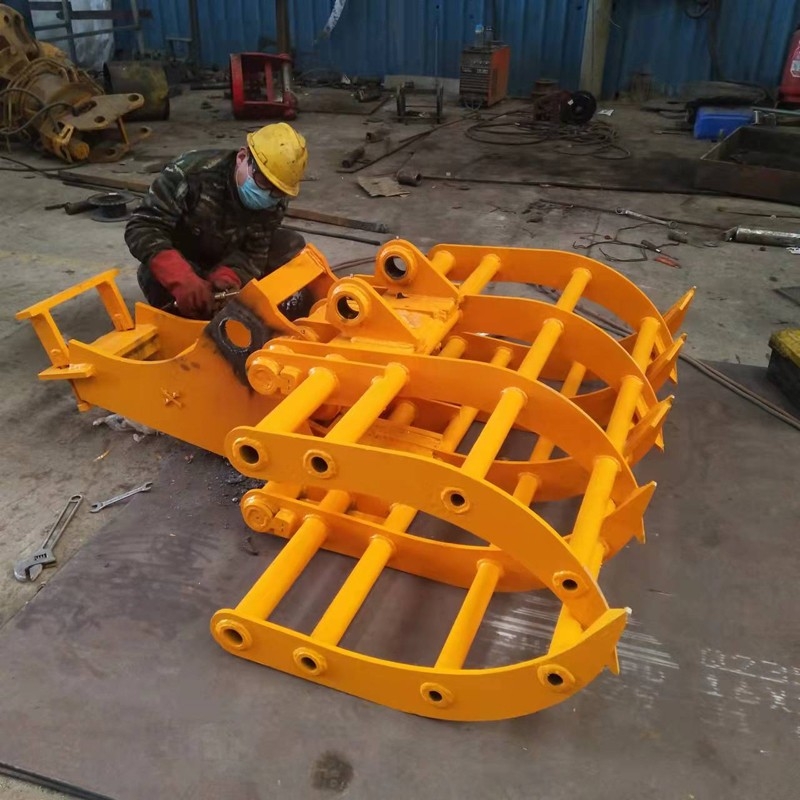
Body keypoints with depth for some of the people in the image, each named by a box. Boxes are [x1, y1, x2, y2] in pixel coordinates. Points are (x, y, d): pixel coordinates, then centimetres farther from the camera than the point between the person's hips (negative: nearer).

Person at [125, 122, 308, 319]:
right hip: (180, 263, -3)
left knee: (292, 245, -16)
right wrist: (182, 279, -52)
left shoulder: (274, 203, -18)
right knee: (156, 277, -37)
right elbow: (142, 228, -35)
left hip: (228, 262, 4)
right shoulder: (192, 171, -32)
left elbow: (254, 253, -21)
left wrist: (226, 278, -45)